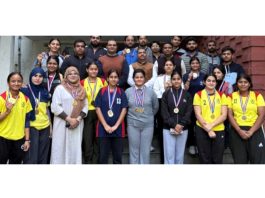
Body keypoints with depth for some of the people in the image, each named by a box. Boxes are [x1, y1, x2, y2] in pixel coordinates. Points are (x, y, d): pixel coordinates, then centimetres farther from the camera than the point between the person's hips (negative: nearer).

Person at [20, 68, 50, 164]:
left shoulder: (44, 92, 10)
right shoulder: (24, 90, -4)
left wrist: (50, 127, 15)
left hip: (45, 127, 5)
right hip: (31, 127, -4)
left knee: (43, 157, 12)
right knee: (31, 157, 0)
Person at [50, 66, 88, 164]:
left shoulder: (81, 90, 14)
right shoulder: (60, 88, 0)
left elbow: (85, 107, 8)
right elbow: (55, 107, -8)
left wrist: (78, 119, -9)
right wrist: (69, 119, -13)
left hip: (77, 124, 4)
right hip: (62, 123, -3)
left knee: (75, 148, 4)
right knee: (61, 148, -2)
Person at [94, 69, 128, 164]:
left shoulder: (121, 92, 4)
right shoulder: (102, 91, 2)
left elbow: (124, 109, -1)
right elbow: (98, 109, -2)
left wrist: (116, 126, -9)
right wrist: (106, 126, -9)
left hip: (118, 128, 1)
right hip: (103, 128, 0)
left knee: (118, 155, 9)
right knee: (103, 155, 6)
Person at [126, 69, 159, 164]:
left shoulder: (150, 91, 0)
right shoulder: (128, 91, -3)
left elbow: (156, 107, 12)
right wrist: (132, 116, 8)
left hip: (147, 125, 1)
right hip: (133, 125, 0)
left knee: (145, 151, 7)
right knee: (134, 150, 8)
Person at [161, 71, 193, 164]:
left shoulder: (187, 95, 6)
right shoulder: (166, 94, 2)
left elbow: (189, 112, -1)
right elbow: (164, 112, -5)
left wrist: (181, 125, -13)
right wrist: (174, 125, -15)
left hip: (183, 129, 2)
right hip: (168, 128, -1)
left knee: (180, 154, 9)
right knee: (169, 154, 0)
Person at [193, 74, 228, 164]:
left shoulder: (222, 95, 6)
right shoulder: (198, 95, 0)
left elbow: (224, 115, -1)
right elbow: (198, 115, -5)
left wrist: (211, 125, -14)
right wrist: (208, 129, -12)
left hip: (219, 130, 2)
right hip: (202, 130, -1)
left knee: (217, 160, 7)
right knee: (205, 159, 7)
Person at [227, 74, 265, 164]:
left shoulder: (257, 96, 4)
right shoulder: (231, 96, 6)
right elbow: (230, 115, -1)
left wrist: (251, 131, -12)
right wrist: (239, 131, -12)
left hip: (255, 131, -1)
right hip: (237, 132, 1)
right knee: (239, 161, 8)